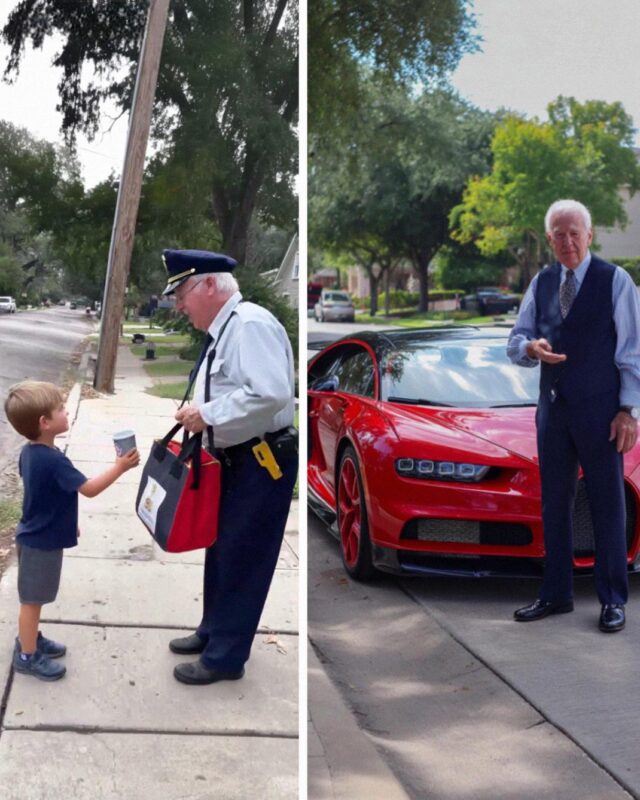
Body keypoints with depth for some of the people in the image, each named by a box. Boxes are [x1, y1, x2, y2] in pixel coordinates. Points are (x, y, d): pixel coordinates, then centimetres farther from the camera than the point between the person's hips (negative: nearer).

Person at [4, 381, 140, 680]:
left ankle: (29, 638, 38)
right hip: (42, 541, -9)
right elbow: (89, 489, -25)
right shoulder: (54, 461, -30)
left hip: (36, 535, 9)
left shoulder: (30, 451, 1)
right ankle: (27, 656, 16)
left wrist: (65, 520, 24)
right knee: (33, 598, 4)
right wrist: (120, 467, -20)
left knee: (34, 597, 23)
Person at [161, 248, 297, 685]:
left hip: (263, 461, -10)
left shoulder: (251, 323, -20)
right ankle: (213, 632, 37)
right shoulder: (223, 332, 10)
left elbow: (271, 393, -31)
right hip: (237, 459, 10)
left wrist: (208, 414, -24)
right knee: (221, 550, 20)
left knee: (242, 559, 0)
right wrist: (199, 413, 5)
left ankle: (225, 657, 12)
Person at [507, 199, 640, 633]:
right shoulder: (541, 284, 10)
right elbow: (516, 340, 12)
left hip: (599, 410, -5)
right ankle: (556, 594, 21)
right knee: (554, 503, 10)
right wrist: (530, 347, -13)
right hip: (553, 407, 5)